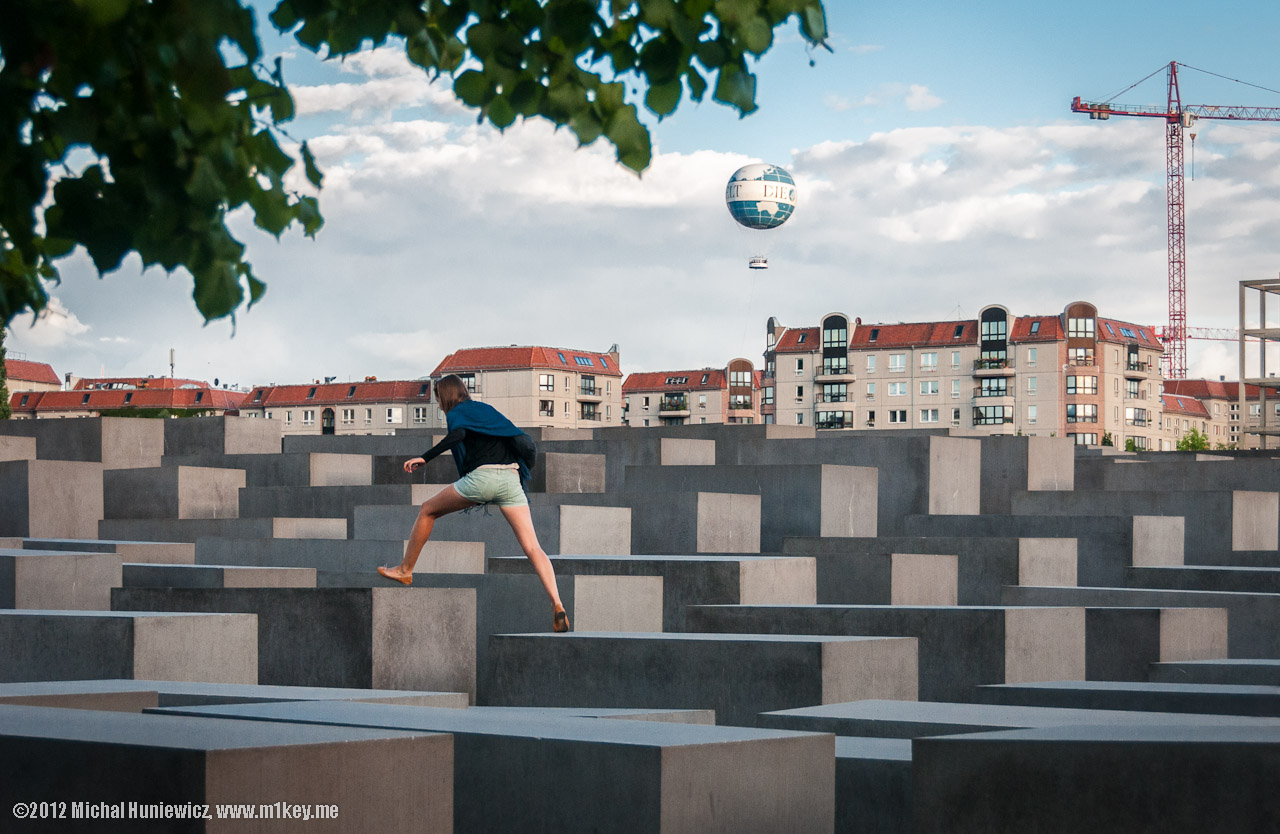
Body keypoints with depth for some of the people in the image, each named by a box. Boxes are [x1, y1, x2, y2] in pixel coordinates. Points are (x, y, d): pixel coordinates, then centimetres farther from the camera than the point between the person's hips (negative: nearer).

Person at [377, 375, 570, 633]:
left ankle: (405, 570, 27)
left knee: (427, 511, 19)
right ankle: (557, 604, -22)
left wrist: (424, 457, -12)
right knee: (532, 547, -5)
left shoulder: (456, 413, 9)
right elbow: (523, 442, 28)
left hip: (482, 476, -5)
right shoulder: (486, 409, 28)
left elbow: (458, 434, -14)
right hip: (511, 478, 5)